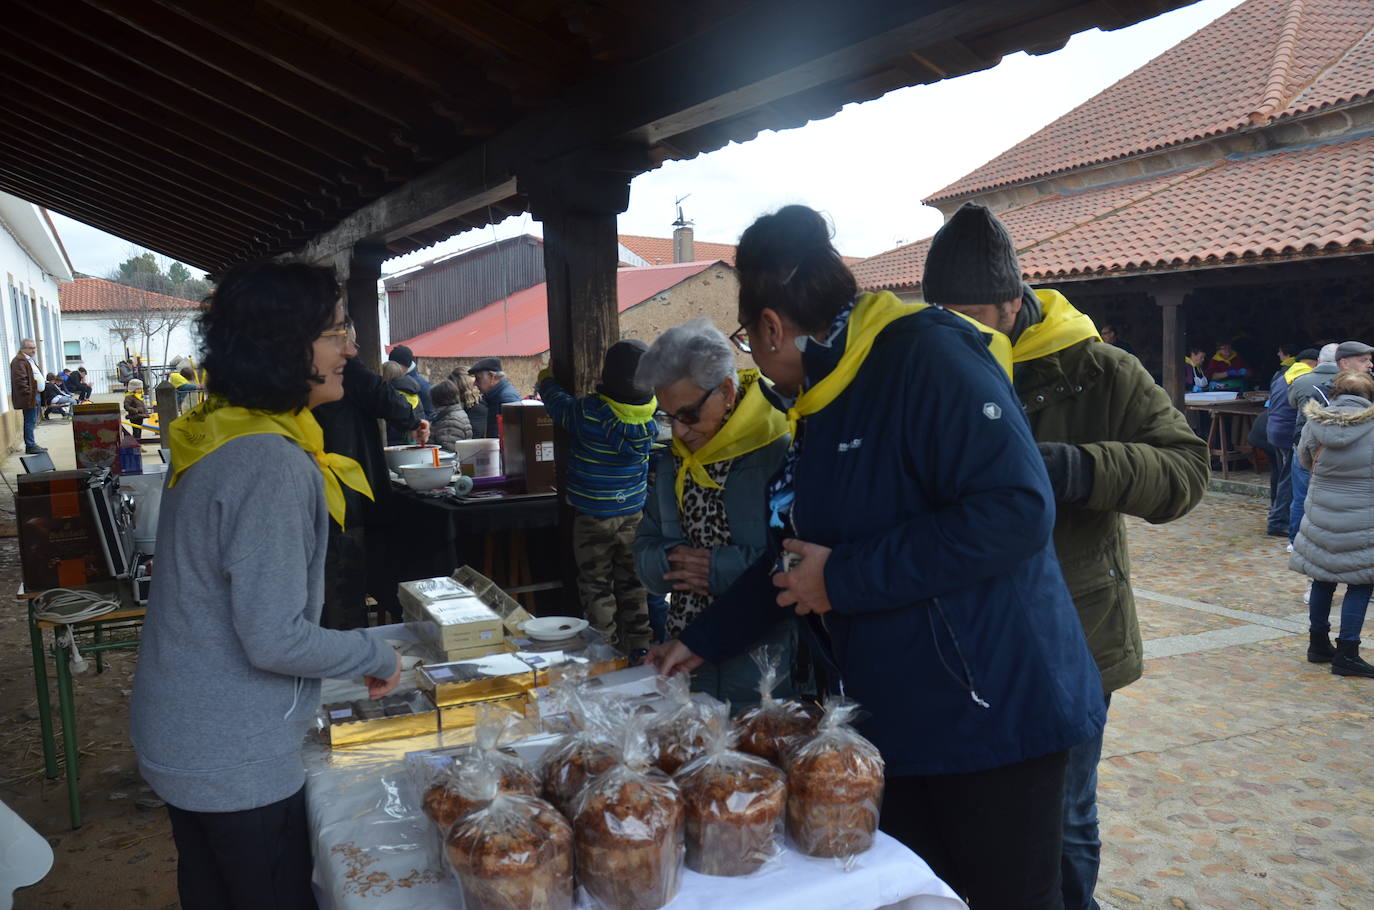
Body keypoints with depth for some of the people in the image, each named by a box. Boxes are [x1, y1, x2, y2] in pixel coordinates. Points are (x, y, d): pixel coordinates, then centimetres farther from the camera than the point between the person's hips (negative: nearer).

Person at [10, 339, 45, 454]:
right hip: (29, 397, -10)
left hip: (36, 395, 10)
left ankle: (31, 445, 19)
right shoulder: (19, 361, -12)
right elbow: (20, 380, -20)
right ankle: (30, 446, -4)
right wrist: (29, 394, -22)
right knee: (30, 422, -7)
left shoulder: (31, 360, 20)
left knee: (32, 422, 13)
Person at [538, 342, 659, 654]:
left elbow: (557, 404, -2)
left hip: (593, 516, -4)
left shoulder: (590, 412, -20)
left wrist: (547, 378, 18)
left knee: (597, 586, 7)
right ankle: (638, 648, 22)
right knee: (631, 583, 16)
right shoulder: (649, 414, -8)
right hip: (633, 513, 4)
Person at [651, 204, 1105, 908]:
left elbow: (1016, 509, -27)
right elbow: (795, 558, 21)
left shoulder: (927, 355, -17)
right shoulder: (822, 406, 12)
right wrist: (702, 640, 24)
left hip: (990, 712, -8)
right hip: (891, 719, 8)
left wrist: (847, 579, -22)